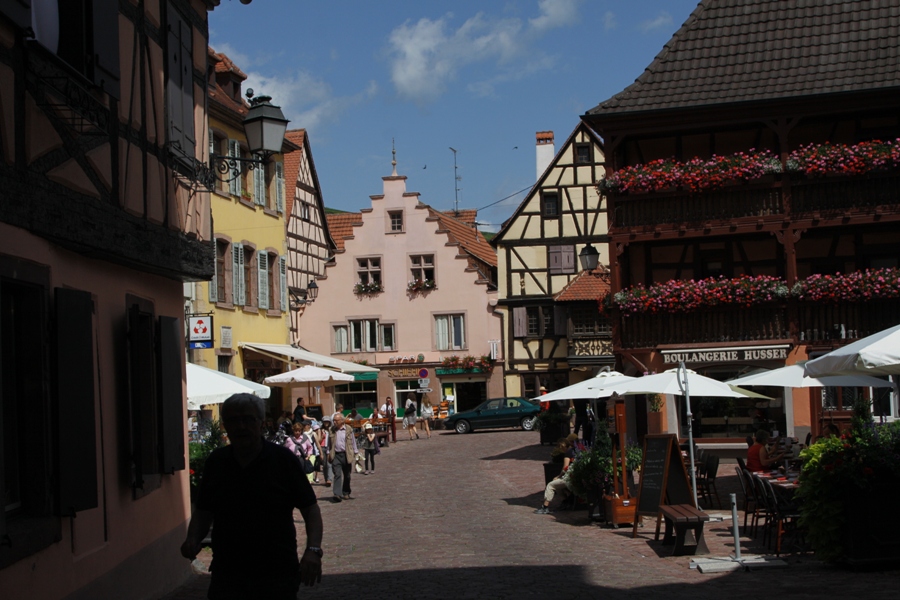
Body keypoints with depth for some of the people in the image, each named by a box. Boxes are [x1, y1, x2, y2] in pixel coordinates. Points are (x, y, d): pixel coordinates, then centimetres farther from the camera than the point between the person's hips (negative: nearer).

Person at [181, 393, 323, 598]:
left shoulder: (283, 459, -4)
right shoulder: (216, 462, 5)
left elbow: (310, 508, -3)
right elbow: (203, 511, 14)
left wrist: (313, 550, -18)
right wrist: (192, 539, -5)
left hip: (277, 575, -2)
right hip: (226, 575, 2)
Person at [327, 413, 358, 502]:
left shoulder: (349, 429, 1)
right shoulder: (332, 430, 6)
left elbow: (353, 442, 8)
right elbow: (329, 443, 13)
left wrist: (354, 453, 6)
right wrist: (329, 453, 8)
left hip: (346, 455, 0)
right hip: (336, 455, 0)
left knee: (347, 476, 10)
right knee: (337, 475, -11)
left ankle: (346, 493, 24)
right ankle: (337, 494, -18)